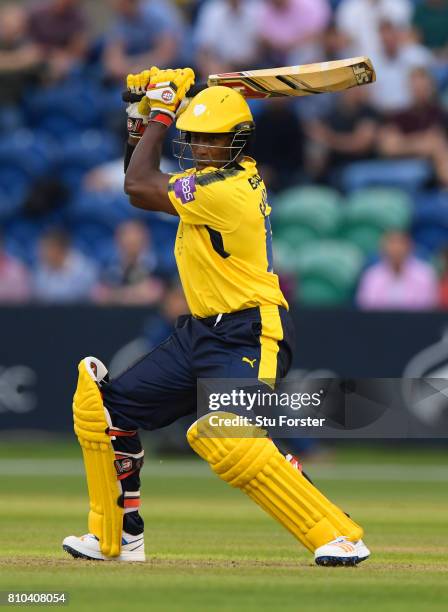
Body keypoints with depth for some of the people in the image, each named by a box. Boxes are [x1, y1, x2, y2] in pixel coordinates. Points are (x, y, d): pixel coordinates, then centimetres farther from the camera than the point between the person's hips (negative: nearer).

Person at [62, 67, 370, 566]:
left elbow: (138, 188, -16)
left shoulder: (228, 189, -20)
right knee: (105, 407, 11)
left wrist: (163, 112, -6)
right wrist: (143, 119, 8)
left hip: (247, 337, -10)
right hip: (200, 333, 10)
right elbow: (143, 181, 22)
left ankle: (339, 537, -26)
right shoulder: (210, 177, 9)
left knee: (225, 438, -32)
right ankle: (114, 538, 22)